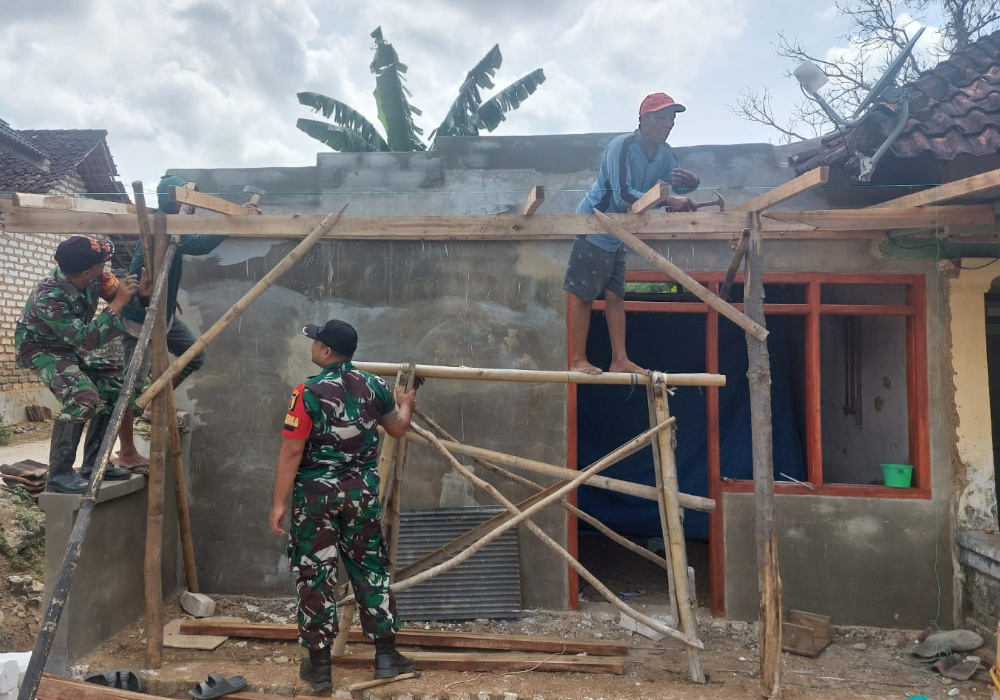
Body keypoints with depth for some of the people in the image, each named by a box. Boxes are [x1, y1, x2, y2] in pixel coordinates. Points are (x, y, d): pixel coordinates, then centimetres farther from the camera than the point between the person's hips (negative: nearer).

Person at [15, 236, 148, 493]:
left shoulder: (94, 277, -19)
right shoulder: (48, 297, -37)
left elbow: (117, 291, -3)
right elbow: (88, 340, -38)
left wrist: (138, 291, -26)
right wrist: (119, 303, -39)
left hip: (71, 345, 8)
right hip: (40, 348, -8)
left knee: (115, 385, 1)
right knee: (83, 397, -28)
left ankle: (93, 463, 9)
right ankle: (58, 474, -16)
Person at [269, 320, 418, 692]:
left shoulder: (308, 392, -14)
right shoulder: (374, 386, 0)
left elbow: (291, 452, -14)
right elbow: (397, 428, 15)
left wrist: (279, 503, -7)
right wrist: (405, 403, 36)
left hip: (315, 495, -4)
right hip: (361, 492, 4)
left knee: (315, 575, 9)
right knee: (370, 569, 14)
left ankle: (319, 664, 19)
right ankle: (386, 654, 21)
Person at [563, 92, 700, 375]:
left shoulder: (664, 153, 4)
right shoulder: (622, 146, -21)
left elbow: (680, 186, 11)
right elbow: (623, 196, -31)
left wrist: (692, 182, -14)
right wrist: (669, 201, -35)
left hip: (618, 235, 8)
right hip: (593, 227, -8)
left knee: (615, 296, 6)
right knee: (583, 294, -5)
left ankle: (619, 360, 8)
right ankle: (578, 360, 0)